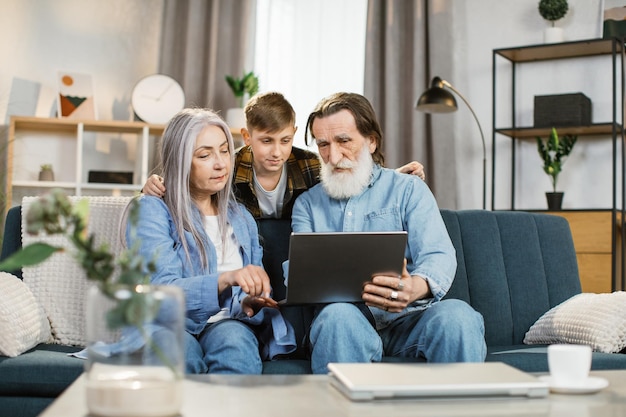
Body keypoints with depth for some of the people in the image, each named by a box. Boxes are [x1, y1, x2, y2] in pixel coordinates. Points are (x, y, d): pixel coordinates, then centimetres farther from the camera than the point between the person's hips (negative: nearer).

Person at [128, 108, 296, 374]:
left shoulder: (242, 219, 19)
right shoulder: (152, 211, 2)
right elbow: (160, 290, -13)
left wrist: (250, 304, -7)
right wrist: (225, 279, -31)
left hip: (227, 324, 4)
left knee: (234, 340, -34)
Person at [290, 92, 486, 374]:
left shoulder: (409, 189, 13)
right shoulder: (307, 204, 19)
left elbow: (439, 256, -2)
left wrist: (415, 287, -29)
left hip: (408, 317, 1)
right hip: (347, 319, 0)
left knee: (458, 315, -31)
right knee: (337, 316, -35)